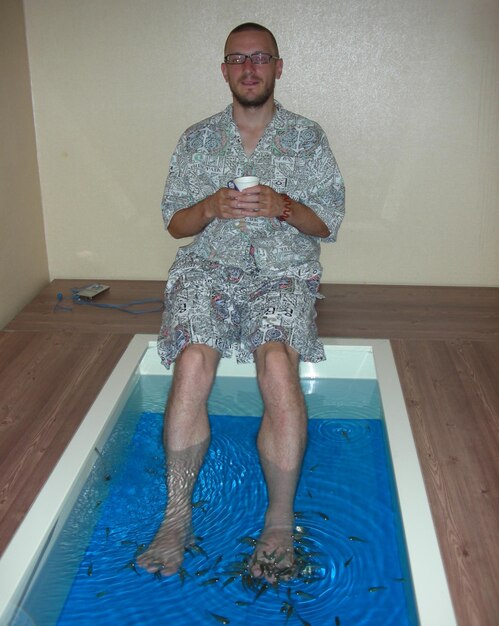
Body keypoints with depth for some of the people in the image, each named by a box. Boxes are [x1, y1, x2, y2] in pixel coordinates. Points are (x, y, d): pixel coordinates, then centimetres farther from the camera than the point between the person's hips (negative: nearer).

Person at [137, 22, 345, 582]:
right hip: (207, 270, 1)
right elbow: (174, 222, 12)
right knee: (192, 364, -28)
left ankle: (280, 522, -19)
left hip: (283, 274, -1)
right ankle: (177, 516, -17)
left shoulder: (308, 138, 11)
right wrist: (209, 208, -10)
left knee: (278, 363, -31)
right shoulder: (196, 140, 15)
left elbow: (329, 223, 7)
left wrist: (284, 207, -13)